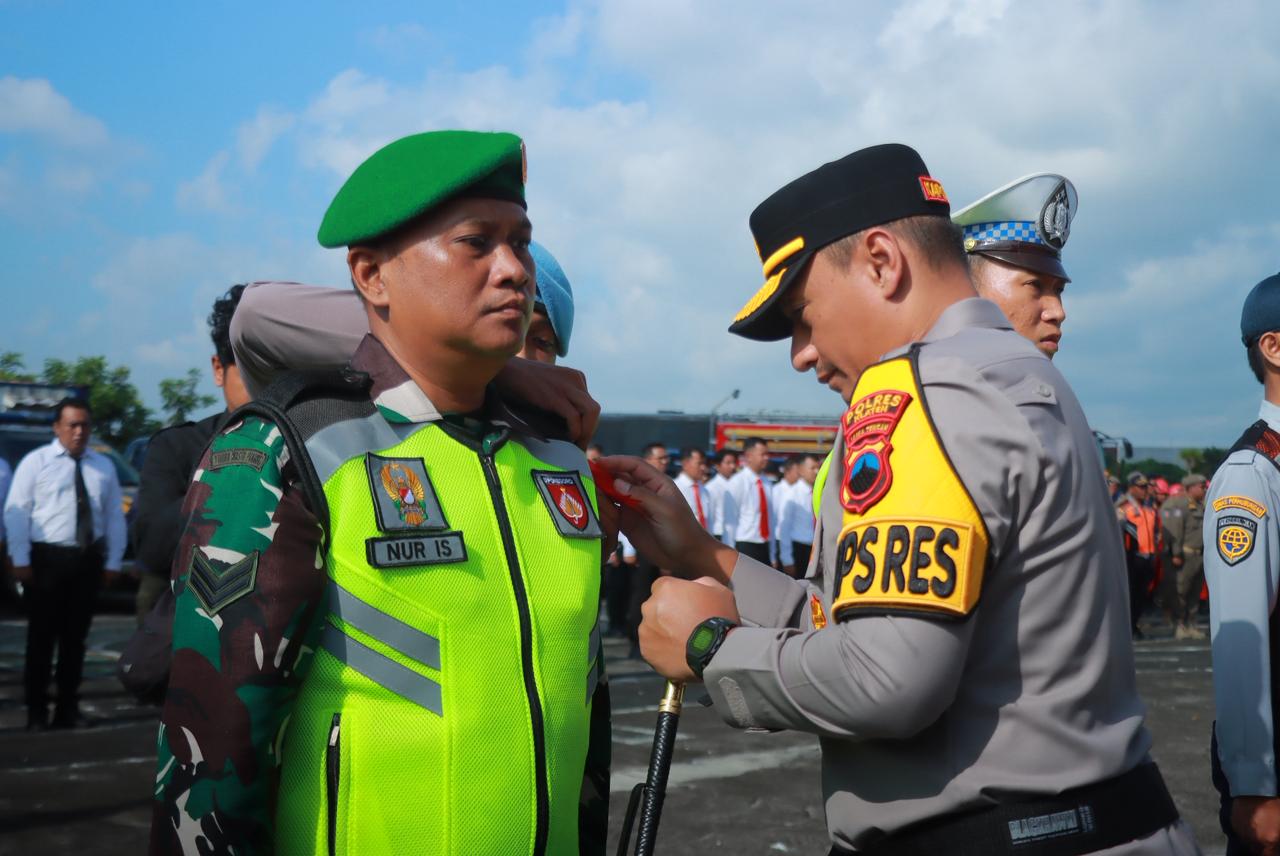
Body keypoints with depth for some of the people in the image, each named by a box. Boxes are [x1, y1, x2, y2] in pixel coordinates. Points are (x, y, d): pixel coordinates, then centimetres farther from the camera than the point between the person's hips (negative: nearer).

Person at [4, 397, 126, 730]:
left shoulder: (103, 466, 9)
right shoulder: (36, 462, 0)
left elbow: (114, 516, 9)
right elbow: (16, 512, -5)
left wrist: (113, 561, 4)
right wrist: (20, 560, -10)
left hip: (88, 559, 3)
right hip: (47, 557, -3)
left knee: (76, 637, 10)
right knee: (42, 637, 3)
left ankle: (68, 708, 20)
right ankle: (36, 711, 12)